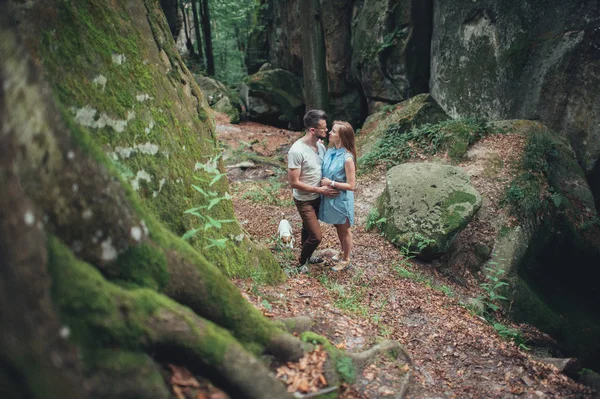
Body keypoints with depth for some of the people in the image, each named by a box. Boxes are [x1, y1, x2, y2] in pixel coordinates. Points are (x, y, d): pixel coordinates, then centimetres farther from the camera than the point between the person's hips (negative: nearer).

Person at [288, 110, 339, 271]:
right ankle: (302, 263, 21)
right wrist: (319, 190, -23)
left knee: (308, 229, 25)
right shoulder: (297, 150, -28)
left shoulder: (321, 146, -4)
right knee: (316, 236, -3)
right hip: (304, 200, -7)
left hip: (317, 197, 7)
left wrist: (328, 184, -4)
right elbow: (294, 183, -26)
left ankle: (307, 257, 46)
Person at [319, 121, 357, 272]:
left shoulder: (347, 158, -25)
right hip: (330, 197, 7)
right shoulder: (330, 151, -4)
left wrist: (331, 183, -23)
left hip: (341, 199, -7)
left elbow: (351, 186, -22)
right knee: (338, 227, 26)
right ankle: (343, 251, 48)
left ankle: (345, 259, 34)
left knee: (344, 230, 14)